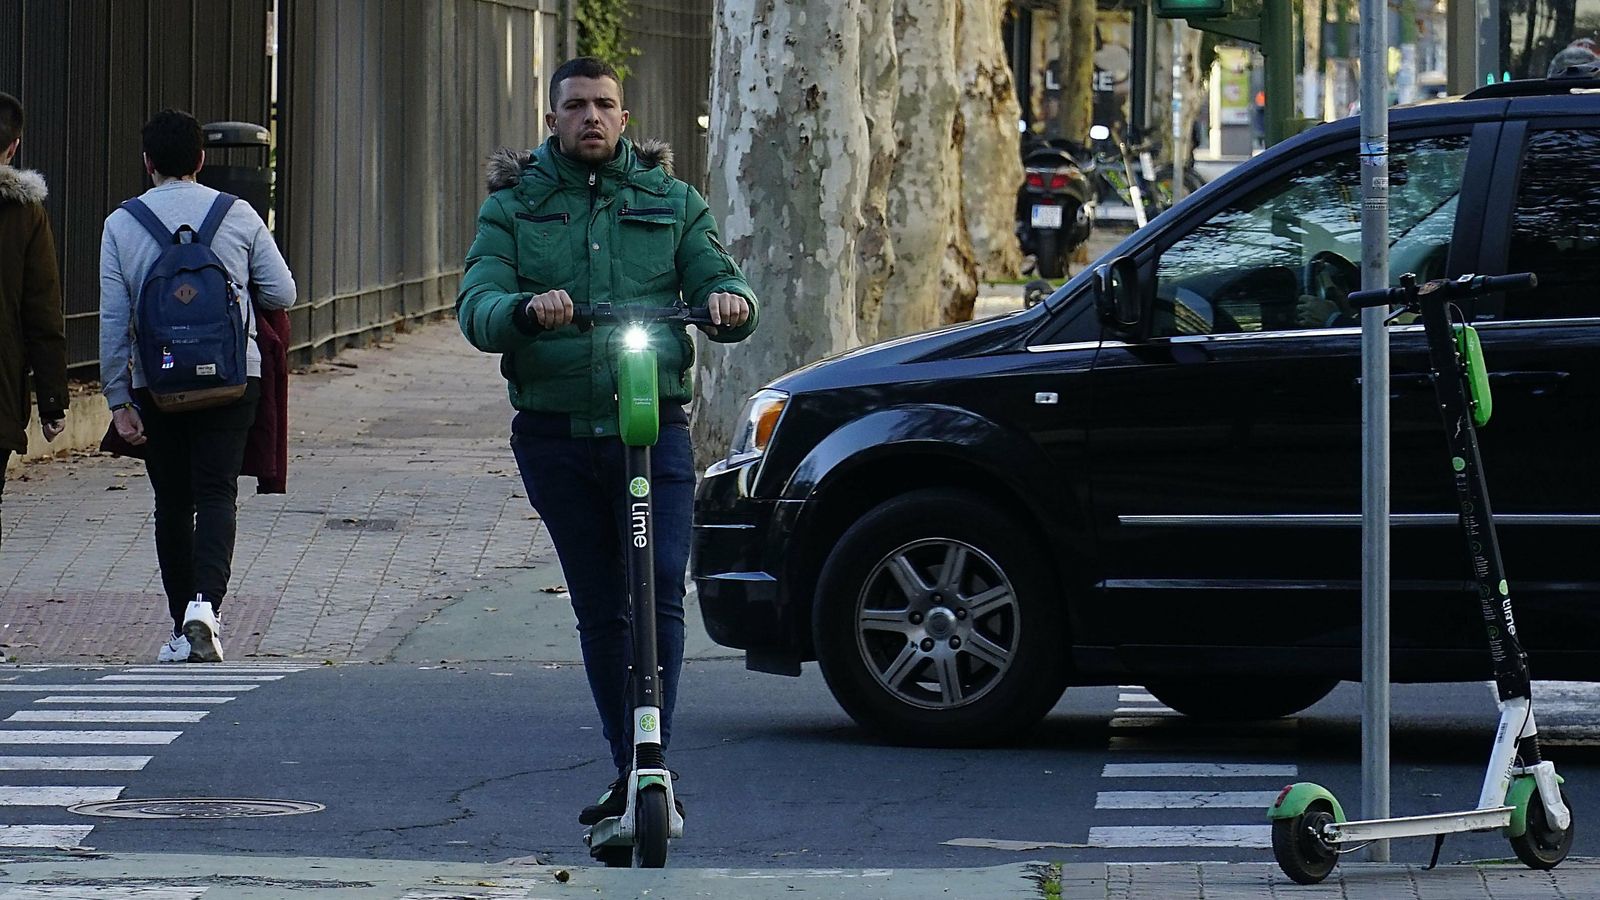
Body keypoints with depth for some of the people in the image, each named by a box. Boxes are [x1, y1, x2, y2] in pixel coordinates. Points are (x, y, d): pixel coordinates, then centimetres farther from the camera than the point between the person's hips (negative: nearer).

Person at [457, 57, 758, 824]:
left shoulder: (670, 201, 12)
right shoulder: (513, 207, 8)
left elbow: (715, 275, 5)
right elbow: (476, 308, -5)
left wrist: (727, 300, -20)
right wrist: (525, 310, -28)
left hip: (654, 424, -1)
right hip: (556, 434, 1)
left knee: (661, 594, -16)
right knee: (598, 609, 7)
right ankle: (630, 770, 16)